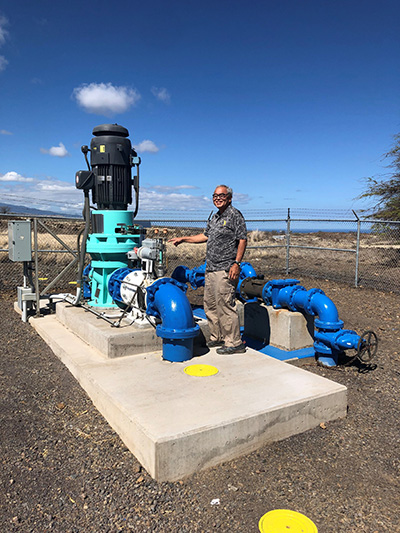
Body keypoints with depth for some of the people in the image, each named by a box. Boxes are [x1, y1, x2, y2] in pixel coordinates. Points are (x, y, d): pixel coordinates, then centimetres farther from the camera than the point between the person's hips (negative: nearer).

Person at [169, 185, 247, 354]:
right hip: (211, 269, 9)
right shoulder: (215, 217, 19)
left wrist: (236, 263, -19)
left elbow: (242, 240, -12)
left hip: (225, 270, -9)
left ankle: (234, 343, 2)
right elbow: (205, 235, 30)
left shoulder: (235, 215, -6)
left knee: (225, 306, -9)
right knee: (210, 305, 14)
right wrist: (183, 239, 31)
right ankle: (217, 337, 27)